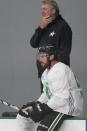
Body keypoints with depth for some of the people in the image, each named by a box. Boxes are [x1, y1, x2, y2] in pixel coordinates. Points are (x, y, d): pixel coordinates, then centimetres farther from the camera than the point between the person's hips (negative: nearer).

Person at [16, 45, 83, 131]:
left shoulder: (61, 71, -20)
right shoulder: (47, 71, 14)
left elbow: (61, 98, -26)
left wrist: (42, 108, -22)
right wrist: (37, 104, 3)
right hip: (52, 104, 11)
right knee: (24, 113, 6)